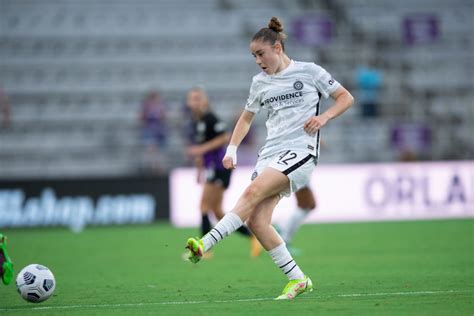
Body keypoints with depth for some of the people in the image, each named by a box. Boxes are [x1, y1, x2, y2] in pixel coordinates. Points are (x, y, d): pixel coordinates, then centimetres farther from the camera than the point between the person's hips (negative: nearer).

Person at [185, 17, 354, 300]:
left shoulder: (309, 71, 2)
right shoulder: (260, 83, 17)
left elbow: (346, 97, 6)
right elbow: (247, 117, 29)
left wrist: (324, 117, -11)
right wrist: (232, 149, 14)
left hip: (301, 151, -6)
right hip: (270, 153, 6)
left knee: (253, 192, -28)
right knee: (256, 219, -12)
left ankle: (205, 245, -35)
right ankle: (297, 279, -4)